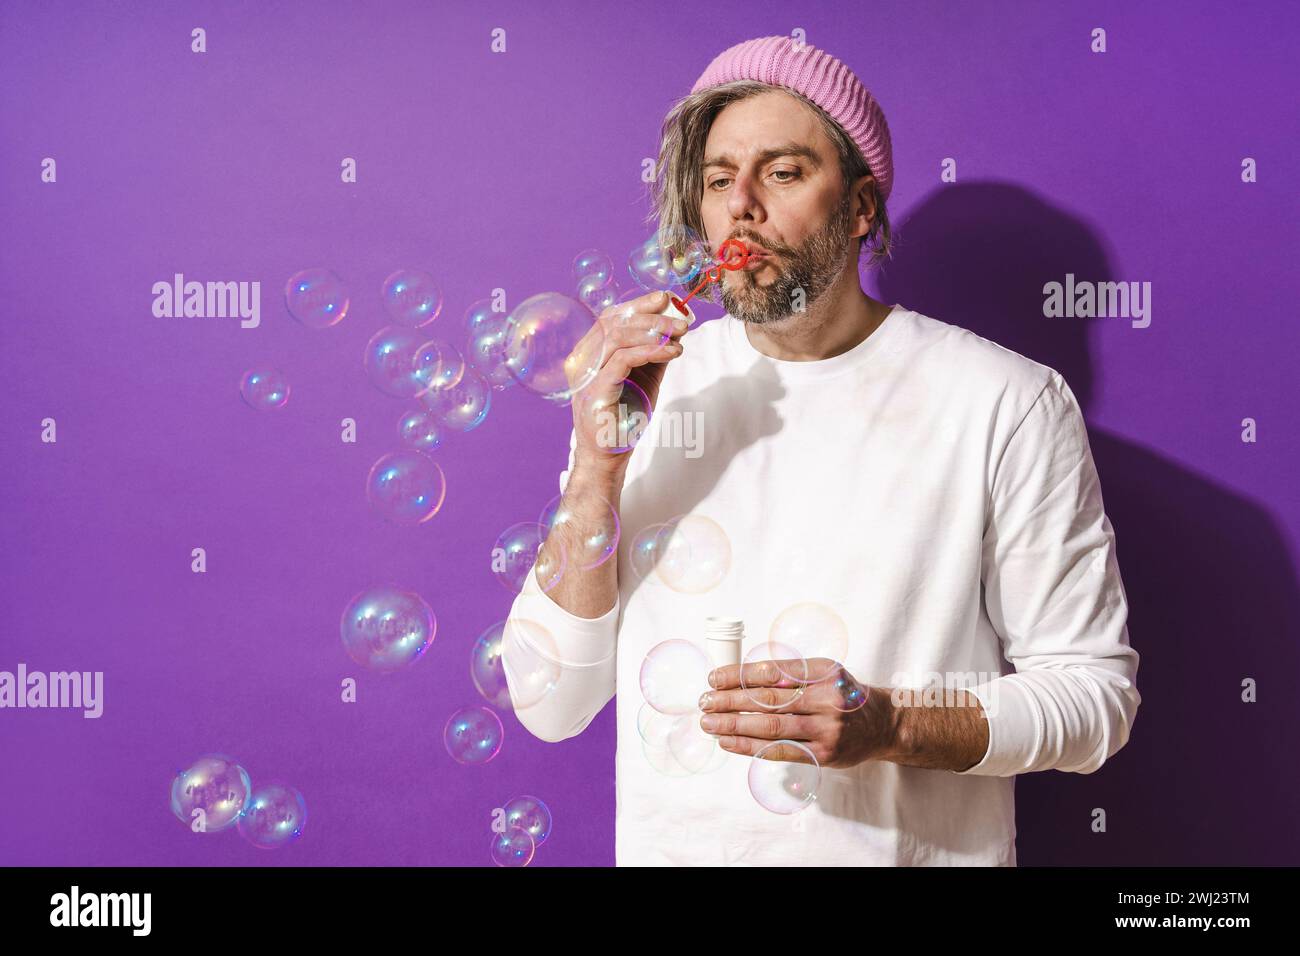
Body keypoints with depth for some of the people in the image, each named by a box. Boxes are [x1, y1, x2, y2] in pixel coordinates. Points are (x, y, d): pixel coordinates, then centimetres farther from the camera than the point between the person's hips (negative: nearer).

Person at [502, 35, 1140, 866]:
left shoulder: (1008, 403, -12)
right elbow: (549, 705, -6)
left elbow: (1095, 690, -8)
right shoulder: (647, 388, -4)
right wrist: (596, 476, -18)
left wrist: (889, 725, -23)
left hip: (907, 847, -2)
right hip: (663, 844, 3)